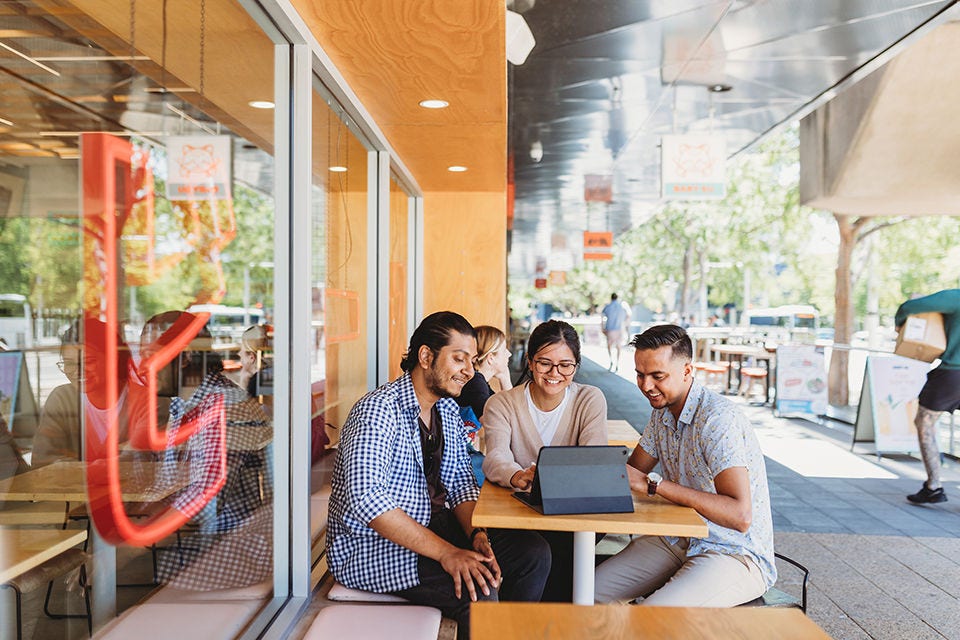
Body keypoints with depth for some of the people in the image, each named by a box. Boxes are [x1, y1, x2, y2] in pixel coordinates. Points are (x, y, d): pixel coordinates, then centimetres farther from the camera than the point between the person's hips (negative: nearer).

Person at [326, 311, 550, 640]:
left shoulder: (448, 410, 7)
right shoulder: (377, 410, -20)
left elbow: (460, 482, 10)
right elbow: (367, 500, -29)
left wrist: (477, 533, -11)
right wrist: (447, 553, -31)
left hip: (433, 526, 8)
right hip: (371, 546, -8)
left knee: (534, 551, -4)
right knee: (477, 589, -28)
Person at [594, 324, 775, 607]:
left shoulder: (718, 418, -23)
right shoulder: (662, 412, 5)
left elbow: (740, 516, -32)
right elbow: (634, 470, 12)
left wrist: (654, 484, -34)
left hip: (737, 554, -7)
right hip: (680, 541, 8)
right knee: (594, 590, -6)